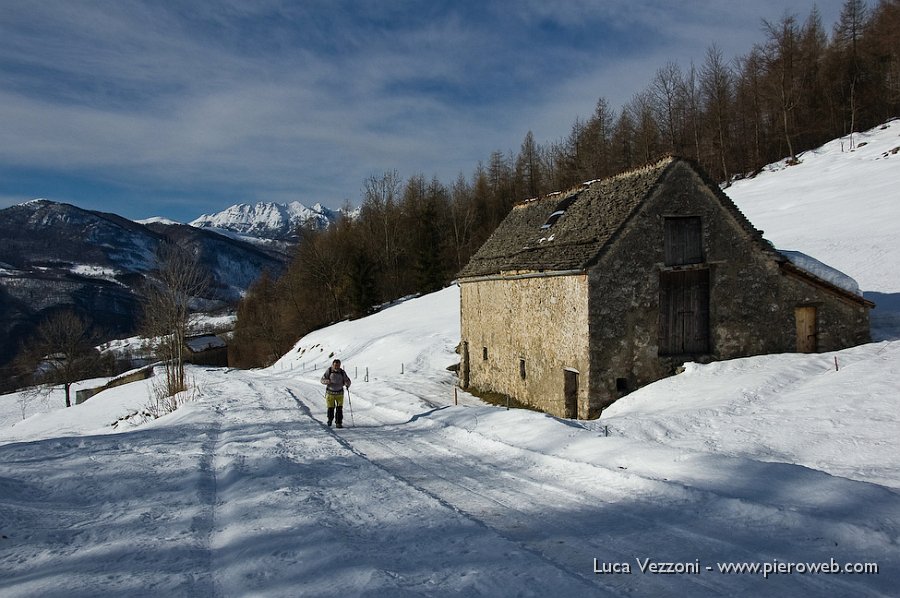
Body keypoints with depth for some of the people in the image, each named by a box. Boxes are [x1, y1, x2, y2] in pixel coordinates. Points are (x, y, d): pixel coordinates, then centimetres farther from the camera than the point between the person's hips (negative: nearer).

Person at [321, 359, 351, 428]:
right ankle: (330, 419, 29)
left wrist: (347, 384, -20)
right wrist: (327, 381, -25)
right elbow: (322, 380, -3)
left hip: (339, 393, 1)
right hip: (330, 393, -1)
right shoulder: (328, 371, -6)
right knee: (330, 408, 1)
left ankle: (339, 423, 0)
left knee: (339, 408, -7)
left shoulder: (342, 372, -4)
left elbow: (347, 381, 3)